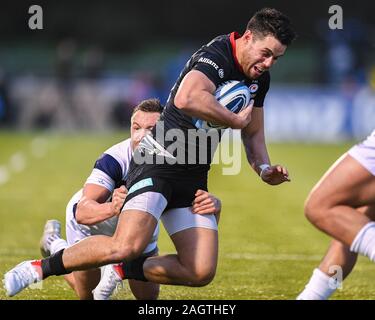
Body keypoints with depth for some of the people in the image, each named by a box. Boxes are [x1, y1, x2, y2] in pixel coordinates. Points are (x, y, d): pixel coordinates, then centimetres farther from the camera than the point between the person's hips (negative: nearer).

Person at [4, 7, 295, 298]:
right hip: (158, 163, -8)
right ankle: (41, 269, -8)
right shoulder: (215, 57, -19)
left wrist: (264, 168, 2)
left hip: (194, 177, 8)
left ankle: (121, 270, 16)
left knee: (201, 272, -5)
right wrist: (236, 121, -27)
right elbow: (187, 99, -41)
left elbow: (253, 133, 22)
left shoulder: (260, 77, 8)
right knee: (127, 246, -27)